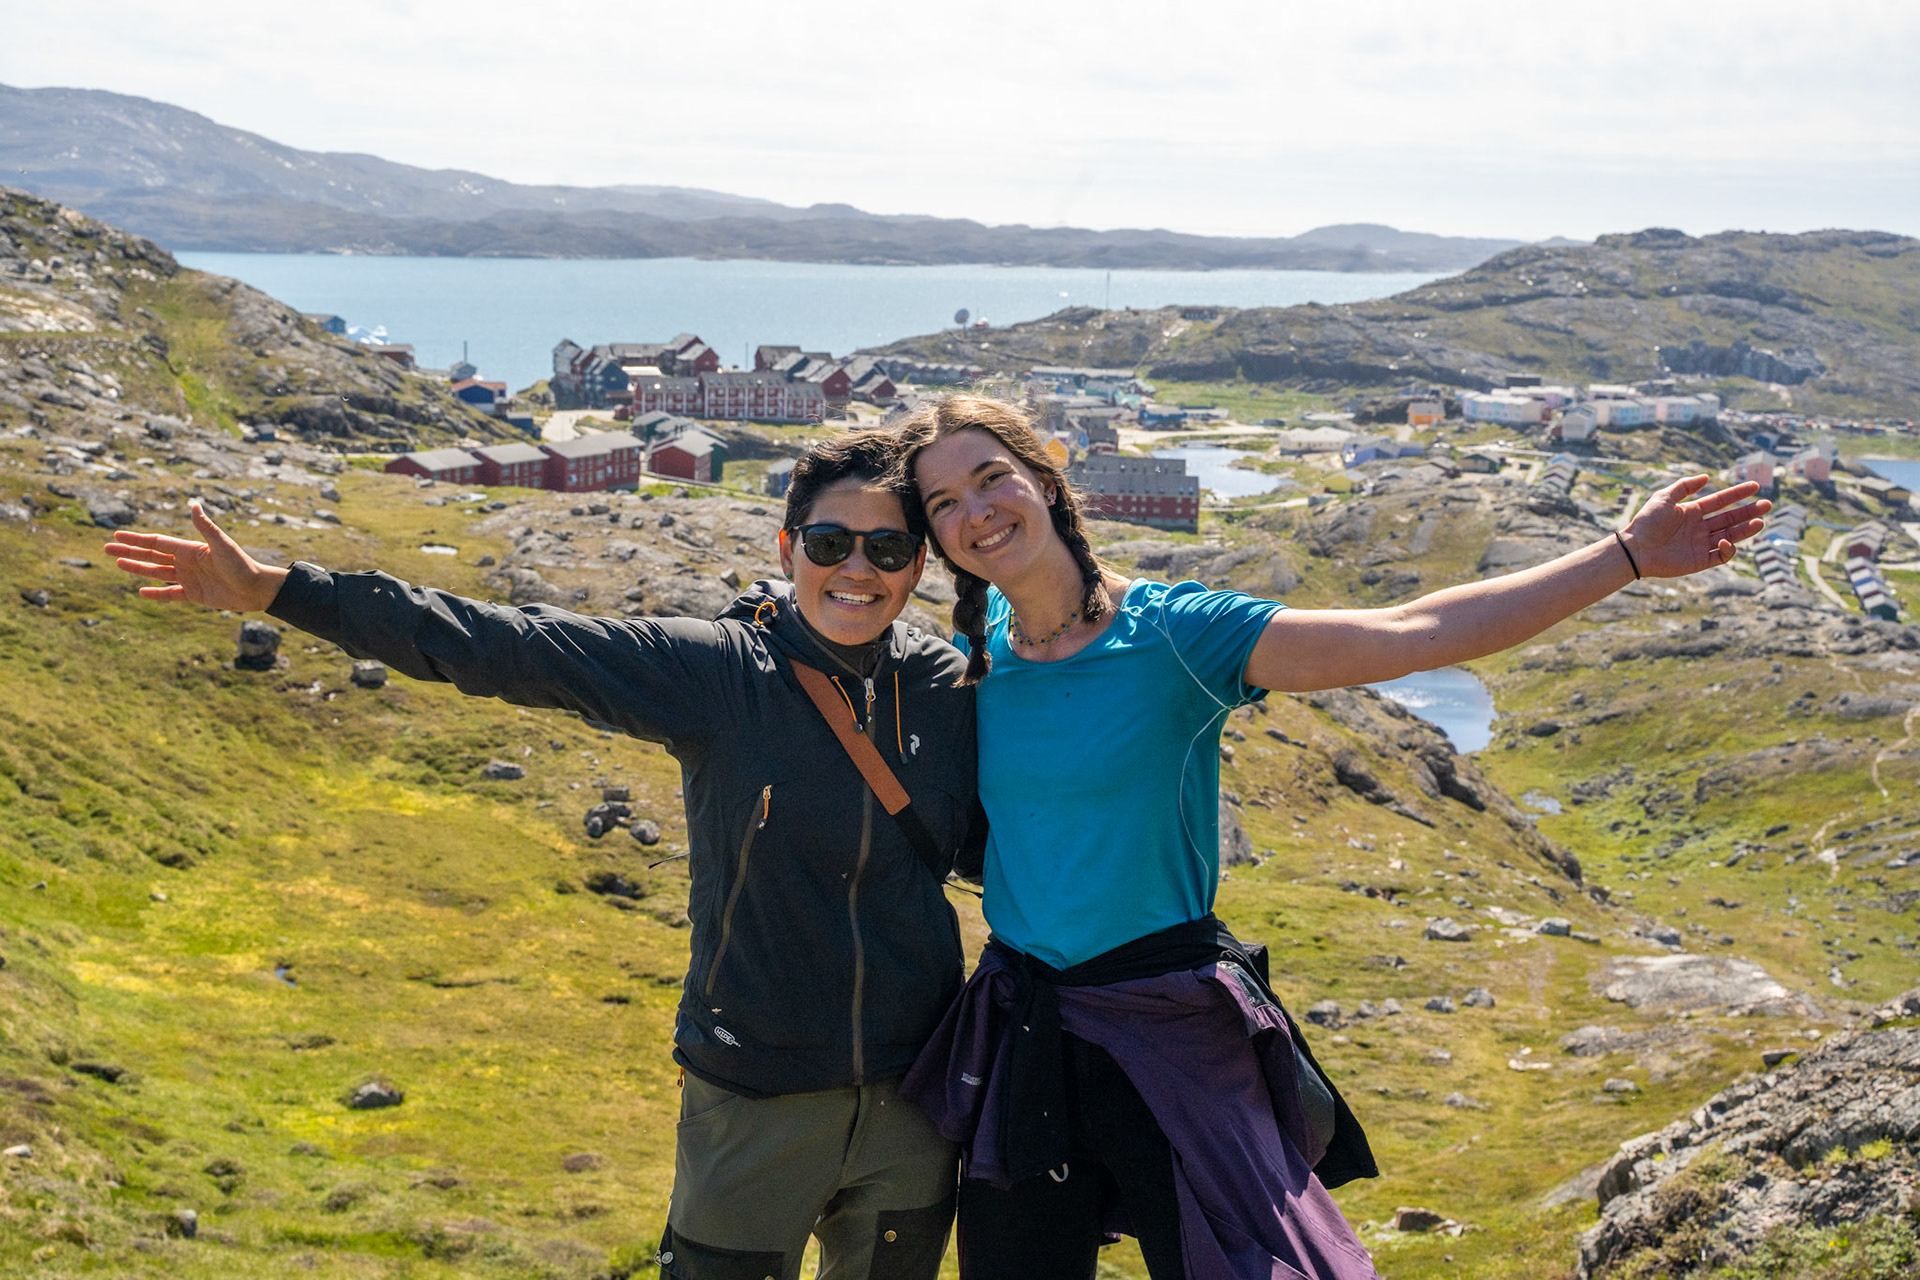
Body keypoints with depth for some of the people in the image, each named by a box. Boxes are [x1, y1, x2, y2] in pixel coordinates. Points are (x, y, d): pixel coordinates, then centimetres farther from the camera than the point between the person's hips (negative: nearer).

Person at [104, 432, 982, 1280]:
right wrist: (278, 591, -15)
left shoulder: (951, 688, -2)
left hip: (911, 1100, 3)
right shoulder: (718, 670, -10)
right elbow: (493, 646, -13)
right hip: (754, 1098, -3)